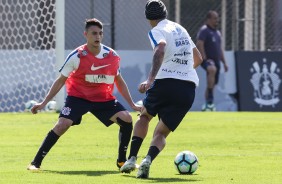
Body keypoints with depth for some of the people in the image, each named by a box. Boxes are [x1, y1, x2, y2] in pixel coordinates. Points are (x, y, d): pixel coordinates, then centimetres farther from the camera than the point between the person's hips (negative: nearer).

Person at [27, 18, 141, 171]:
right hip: (78, 97, -3)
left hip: (104, 99, 3)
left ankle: (122, 161, 4)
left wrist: (132, 104, 7)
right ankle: (36, 163, -12)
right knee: (62, 125, -22)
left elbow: (119, 82, 10)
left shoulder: (112, 56, -6)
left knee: (126, 119, -14)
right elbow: (60, 81, -5)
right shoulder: (77, 56, -15)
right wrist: (44, 103, -9)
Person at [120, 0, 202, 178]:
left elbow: (161, 49, -25)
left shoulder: (156, 31, -1)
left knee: (144, 116, 26)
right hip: (189, 88, 4)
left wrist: (150, 80, -34)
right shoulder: (180, 29, 20)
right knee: (161, 132, 9)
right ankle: (148, 160, -21)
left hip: (165, 82, -4)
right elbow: (198, 58, 30)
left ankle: (132, 159, 14)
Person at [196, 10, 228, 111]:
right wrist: (204, 58, -23)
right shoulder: (204, 30, -7)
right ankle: (210, 99, -40)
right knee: (212, 69, -38)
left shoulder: (217, 32, 21)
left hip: (216, 61, 9)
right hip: (207, 60, -9)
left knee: (212, 83, 11)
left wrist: (224, 62, 24)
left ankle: (206, 105, 22)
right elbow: (199, 44, -18)